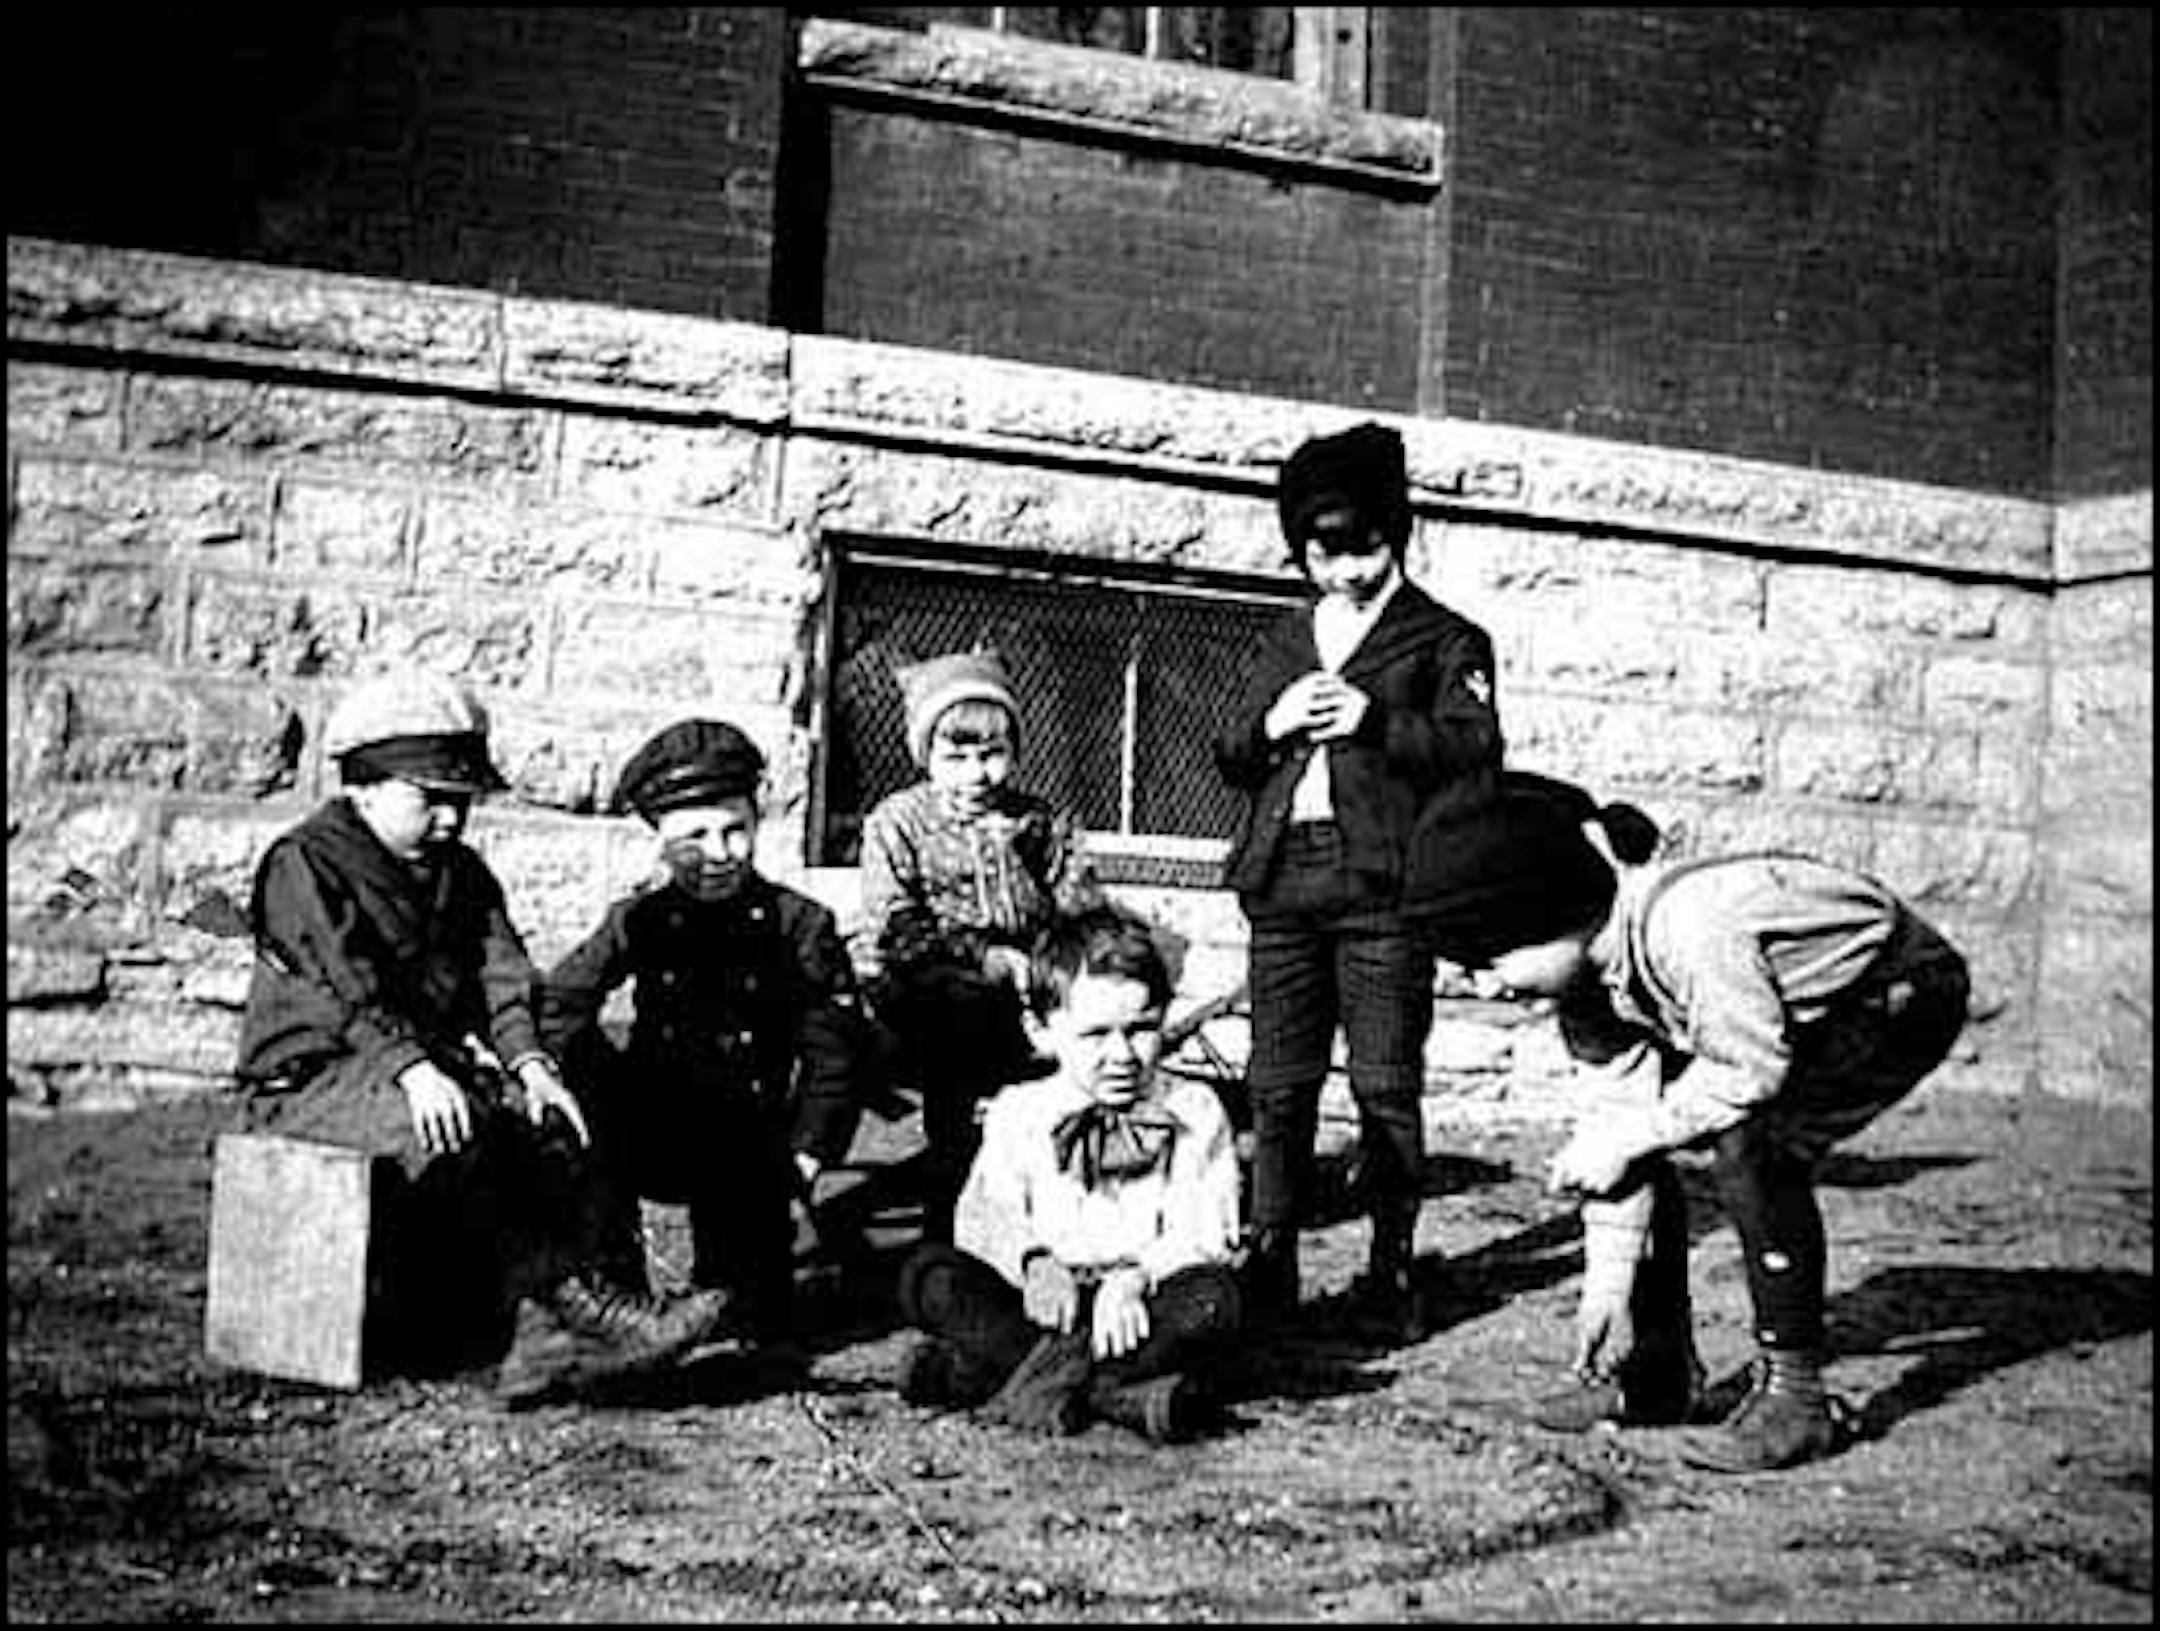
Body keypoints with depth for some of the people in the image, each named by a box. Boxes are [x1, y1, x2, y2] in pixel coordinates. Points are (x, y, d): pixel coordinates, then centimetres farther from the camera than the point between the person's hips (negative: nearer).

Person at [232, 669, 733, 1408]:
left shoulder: (461, 873, 17)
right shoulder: (303, 864, -4)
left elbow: (501, 976, 4)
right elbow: (345, 987, -19)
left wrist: (529, 1061, -16)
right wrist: (411, 1069, -33)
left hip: (436, 1064, 6)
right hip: (310, 1077, -6)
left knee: (554, 1127, -21)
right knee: (456, 1133, -35)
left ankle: (546, 1340, -33)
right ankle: (570, 1298, -33)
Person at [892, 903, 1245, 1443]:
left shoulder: (1196, 1113, 3)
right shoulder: (1016, 1114, 7)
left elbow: (1205, 1237, -7)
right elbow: (985, 1217, -3)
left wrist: (1135, 1279, -26)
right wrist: (1032, 1262, -25)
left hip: (1132, 1315, -1)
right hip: (1044, 1310, 1)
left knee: (1211, 1298, -32)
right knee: (926, 1276, -21)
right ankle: (1114, 1392, -31)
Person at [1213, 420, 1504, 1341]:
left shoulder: (1445, 640, 8)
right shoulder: (1285, 643, 22)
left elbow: (1475, 747, -5)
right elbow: (1229, 760, 20)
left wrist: (1378, 722, -15)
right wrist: (1269, 726, -1)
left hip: (1381, 885, -4)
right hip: (1281, 882, 4)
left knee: (1386, 1087, -3)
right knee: (1278, 1085, 4)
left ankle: (1391, 1272, 3)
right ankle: (1270, 1264, 10)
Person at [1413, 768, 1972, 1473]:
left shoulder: (1683, 925, -37)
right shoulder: (1588, 966, -9)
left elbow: (1753, 1068, -31)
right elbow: (1624, 1099, -6)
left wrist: (1625, 1139, -21)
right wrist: (1607, 1286, -8)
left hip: (1902, 995, -8)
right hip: (1797, 1011, 9)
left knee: (1749, 1146, -29)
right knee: (1611, 1144, -1)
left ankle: (1795, 1394, -16)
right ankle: (1657, 1370, 13)